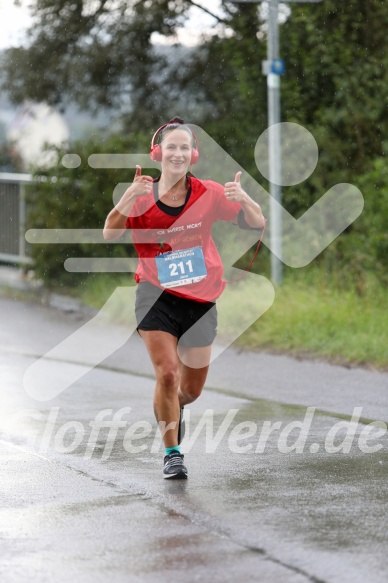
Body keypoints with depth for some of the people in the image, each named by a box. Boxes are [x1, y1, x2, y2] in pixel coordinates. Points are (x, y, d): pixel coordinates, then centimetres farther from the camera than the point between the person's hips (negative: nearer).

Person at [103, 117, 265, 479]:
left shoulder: (208, 194, -5)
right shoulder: (141, 197, -8)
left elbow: (257, 224, -4)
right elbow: (110, 233, -22)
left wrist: (242, 198, -25)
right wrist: (128, 198, -39)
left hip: (200, 300, 2)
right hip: (156, 297, -2)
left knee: (192, 389, 9)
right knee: (167, 374, -16)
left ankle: (173, 408, 46)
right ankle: (172, 454, 1)